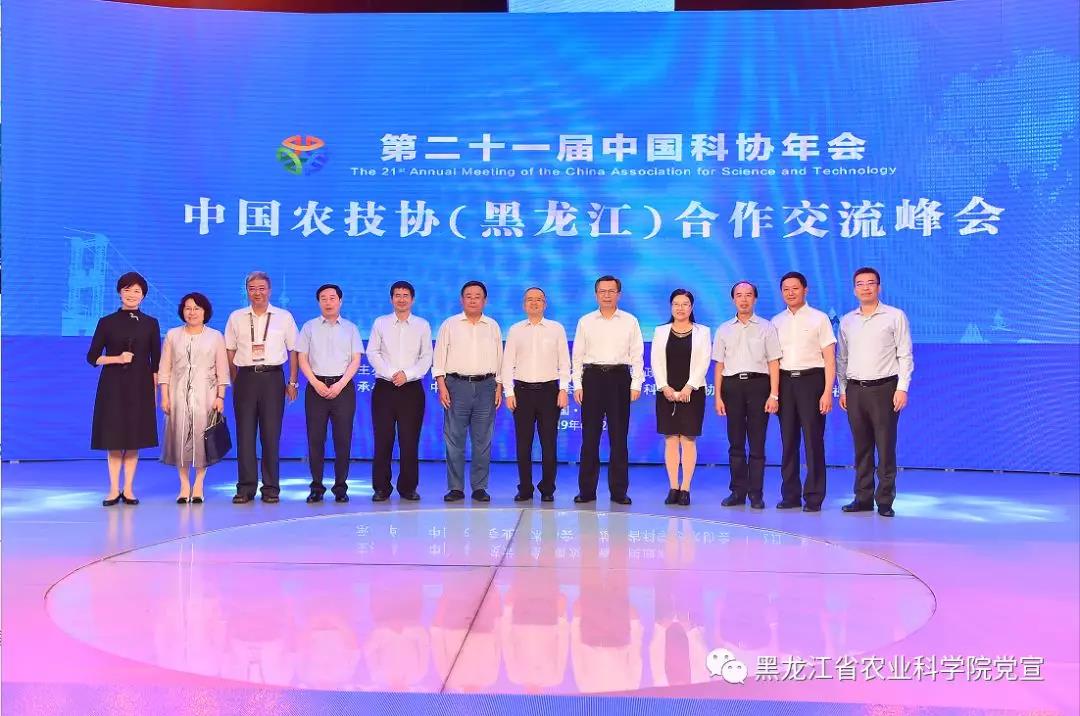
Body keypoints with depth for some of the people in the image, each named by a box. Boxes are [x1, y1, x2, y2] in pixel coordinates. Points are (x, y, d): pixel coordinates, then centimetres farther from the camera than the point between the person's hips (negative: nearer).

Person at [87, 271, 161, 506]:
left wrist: (154, 389, 0)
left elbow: (156, 362, 6)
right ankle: (114, 489, 8)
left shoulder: (150, 324, 5)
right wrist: (117, 359, -13)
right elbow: (92, 357, 2)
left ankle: (128, 489, 11)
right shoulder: (107, 322, 2)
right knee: (114, 438, 1)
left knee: (135, 438, 3)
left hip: (140, 386, 1)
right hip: (112, 385, -1)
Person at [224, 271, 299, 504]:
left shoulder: (284, 317, 6)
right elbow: (230, 351, 12)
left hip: (273, 377, -1)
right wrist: (235, 381, 7)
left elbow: (293, 350, 8)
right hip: (245, 377, 1)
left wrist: (293, 382, 4)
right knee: (245, 433, 0)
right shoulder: (236, 317, 9)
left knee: (271, 434, 0)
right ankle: (245, 488, 6)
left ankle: (271, 488, 7)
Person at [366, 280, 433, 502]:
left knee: (410, 440, -1)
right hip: (384, 387, 0)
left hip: (412, 388, 0)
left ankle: (408, 487, 7)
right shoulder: (380, 323, 10)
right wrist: (391, 373, -9)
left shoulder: (422, 325, 9)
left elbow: (427, 357, 4)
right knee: (383, 439, -1)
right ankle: (381, 488, 6)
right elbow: (372, 352, 3)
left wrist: (407, 374, -10)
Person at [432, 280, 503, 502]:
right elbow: (440, 357, 4)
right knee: (454, 440, -1)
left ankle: (479, 487, 10)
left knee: (483, 441, 3)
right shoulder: (450, 324, 7)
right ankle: (455, 488, 6)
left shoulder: (493, 326, 12)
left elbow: (499, 359, 13)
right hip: (456, 385, -1)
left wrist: (499, 388, 6)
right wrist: (442, 386, -5)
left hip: (485, 386, 1)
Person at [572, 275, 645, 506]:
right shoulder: (585, 322, 9)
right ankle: (587, 490, 7)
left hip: (619, 378, 0)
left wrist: (636, 384, -3)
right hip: (592, 377, 1)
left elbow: (637, 355, 5)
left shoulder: (630, 321, 7)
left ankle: (619, 491, 9)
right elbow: (577, 356, 8)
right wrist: (577, 385, 1)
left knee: (619, 436, 2)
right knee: (590, 436, 1)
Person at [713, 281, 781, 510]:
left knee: (757, 443, 0)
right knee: (735, 443, 5)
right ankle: (738, 491, 12)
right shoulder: (724, 330, 12)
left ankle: (756, 493, 6)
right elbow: (719, 365, 11)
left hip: (758, 383, -2)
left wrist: (774, 395, -7)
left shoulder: (766, 328, 5)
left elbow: (774, 363, 1)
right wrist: (718, 396, 5)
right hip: (732, 385, 2)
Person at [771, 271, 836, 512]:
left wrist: (827, 392, -10)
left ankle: (814, 497, 5)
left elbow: (830, 359, -1)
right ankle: (790, 496, 15)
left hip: (811, 379, -3)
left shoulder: (819, 319, 1)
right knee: (788, 441, 7)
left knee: (813, 440, -2)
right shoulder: (776, 321, 12)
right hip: (784, 381, 3)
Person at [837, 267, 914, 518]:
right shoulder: (847, 321, 13)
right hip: (855, 390, 4)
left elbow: (905, 356, -2)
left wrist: (902, 388, -10)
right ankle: (863, 498, 15)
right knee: (861, 448, 8)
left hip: (884, 388, -4)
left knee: (886, 447, -3)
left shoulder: (895, 316, 1)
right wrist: (842, 389, 11)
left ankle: (885, 501, 2)